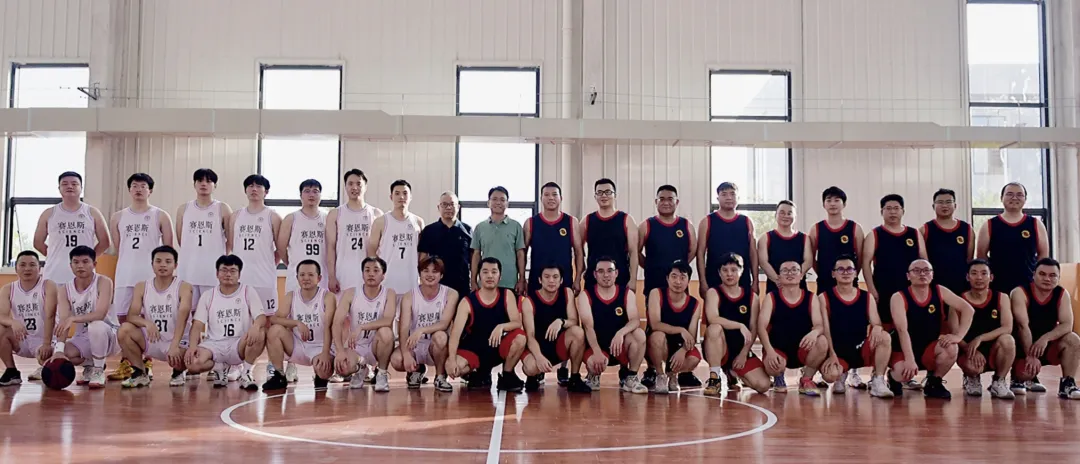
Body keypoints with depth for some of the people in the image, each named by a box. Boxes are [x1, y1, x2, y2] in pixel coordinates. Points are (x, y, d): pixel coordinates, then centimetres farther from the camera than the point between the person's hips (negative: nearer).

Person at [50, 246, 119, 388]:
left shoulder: (103, 282, -16)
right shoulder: (64, 290, -5)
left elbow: (100, 314, -29)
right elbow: (63, 322, -16)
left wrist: (73, 319, -44)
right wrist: (59, 349, -32)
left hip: (108, 335, -4)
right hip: (83, 337, 4)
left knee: (96, 326, -38)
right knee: (64, 355, -27)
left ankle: (99, 370, -15)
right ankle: (89, 365, 9)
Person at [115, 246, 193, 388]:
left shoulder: (184, 287, -10)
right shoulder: (142, 287, 1)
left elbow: (183, 316, -24)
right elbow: (131, 316, -9)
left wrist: (174, 345, -38)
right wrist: (147, 323, -34)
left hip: (178, 342, -3)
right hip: (151, 340, 3)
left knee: (177, 358, -36)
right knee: (124, 329, -23)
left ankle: (178, 373, 7)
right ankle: (140, 373, -3)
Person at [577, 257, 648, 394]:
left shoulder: (627, 293, -2)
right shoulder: (585, 295, -6)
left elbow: (635, 321, -17)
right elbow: (588, 326, -17)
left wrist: (620, 333, -39)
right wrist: (597, 352, -33)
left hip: (621, 345, 2)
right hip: (596, 346, -2)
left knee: (639, 334, -29)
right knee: (595, 363, -36)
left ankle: (630, 377, -9)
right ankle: (594, 376, 5)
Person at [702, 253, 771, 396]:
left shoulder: (752, 297, 4)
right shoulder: (713, 293, -7)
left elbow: (754, 329, 1)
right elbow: (713, 319, -26)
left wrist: (744, 353, -9)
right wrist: (740, 326, -31)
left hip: (741, 350, 4)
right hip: (719, 349, -4)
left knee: (763, 385, -13)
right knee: (714, 328, -36)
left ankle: (733, 373, 22)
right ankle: (715, 379, -23)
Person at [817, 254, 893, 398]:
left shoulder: (867, 297, 7)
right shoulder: (824, 298, -2)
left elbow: (876, 324, 0)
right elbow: (825, 330, -7)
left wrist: (877, 327, -26)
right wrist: (831, 355, -18)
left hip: (862, 349, 2)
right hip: (838, 352, -2)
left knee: (884, 337, -28)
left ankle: (878, 382, -20)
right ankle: (842, 374, 9)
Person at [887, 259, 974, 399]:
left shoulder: (940, 292, -3)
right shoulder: (899, 297, -14)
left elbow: (968, 309, -7)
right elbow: (902, 330, -24)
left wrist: (958, 336, -22)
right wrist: (909, 359, -35)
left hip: (930, 349, 3)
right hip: (904, 351, -3)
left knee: (951, 348, -29)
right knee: (903, 374, -34)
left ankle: (933, 383, -1)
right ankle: (894, 379, 7)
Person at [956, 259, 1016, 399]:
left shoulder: (1001, 298, -1)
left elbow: (1007, 328, -14)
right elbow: (955, 334, -10)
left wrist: (980, 338, -27)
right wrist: (971, 350, -28)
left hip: (995, 351, 1)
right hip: (968, 352, -1)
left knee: (1007, 339, -32)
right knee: (973, 366, -36)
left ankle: (998, 382, -8)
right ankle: (972, 378, 7)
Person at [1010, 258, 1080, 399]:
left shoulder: (1062, 295, -5)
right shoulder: (1020, 293, -17)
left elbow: (1067, 325, -17)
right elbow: (1023, 326, -24)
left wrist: (1045, 338, -35)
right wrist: (1030, 355, -31)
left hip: (1048, 345, 3)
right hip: (1023, 346, -3)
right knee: (1026, 373, -28)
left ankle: (1067, 384, -15)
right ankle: (1023, 379, 12)